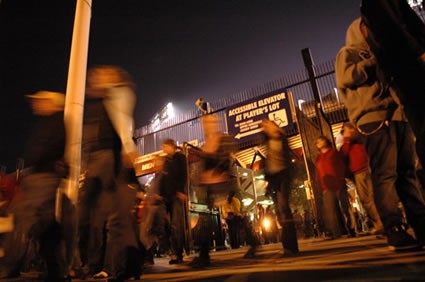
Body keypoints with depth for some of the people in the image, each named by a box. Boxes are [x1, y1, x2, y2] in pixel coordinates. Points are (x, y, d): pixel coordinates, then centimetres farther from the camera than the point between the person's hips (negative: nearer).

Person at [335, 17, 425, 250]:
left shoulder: (377, 55, 35)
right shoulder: (348, 53, 13)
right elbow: (345, 77, -7)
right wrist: (373, 61, -3)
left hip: (398, 115, 8)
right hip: (375, 117, -7)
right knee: (385, 174, -13)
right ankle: (395, 231, -13)